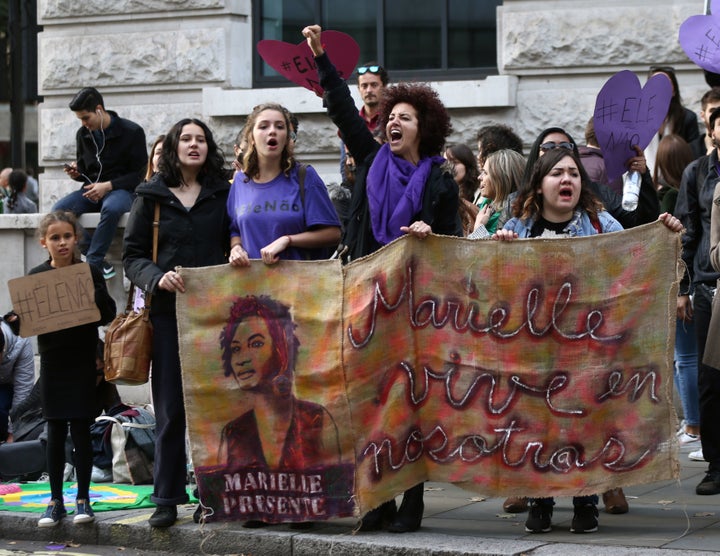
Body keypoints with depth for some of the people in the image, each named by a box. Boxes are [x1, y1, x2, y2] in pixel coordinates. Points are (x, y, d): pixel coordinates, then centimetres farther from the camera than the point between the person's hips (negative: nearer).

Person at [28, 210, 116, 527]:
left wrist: (90, 301, -21)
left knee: (80, 429, 0)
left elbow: (108, 315, -4)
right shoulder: (36, 276, 3)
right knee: (55, 430, 5)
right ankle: (56, 501, 12)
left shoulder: (90, 273, 0)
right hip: (52, 360, 1)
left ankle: (83, 498, 9)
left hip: (82, 361, -1)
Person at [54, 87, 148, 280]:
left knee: (111, 208, -43)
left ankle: (93, 262, -34)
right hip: (92, 190, 5)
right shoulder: (83, 134, 10)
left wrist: (108, 186, -20)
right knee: (58, 210, -26)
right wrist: (76, 172, -4)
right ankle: (100, 263, -28)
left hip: (120, 190, -5)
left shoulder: (132, 132, -6)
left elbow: (139, 175, -7)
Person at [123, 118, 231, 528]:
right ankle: (167, 498, 7)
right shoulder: (152, 197, 8)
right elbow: (132, 255, 6)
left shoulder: (223, 194, 9)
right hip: (168, 310, 0)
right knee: (170, 408, 1)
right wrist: (157, 277, -11)